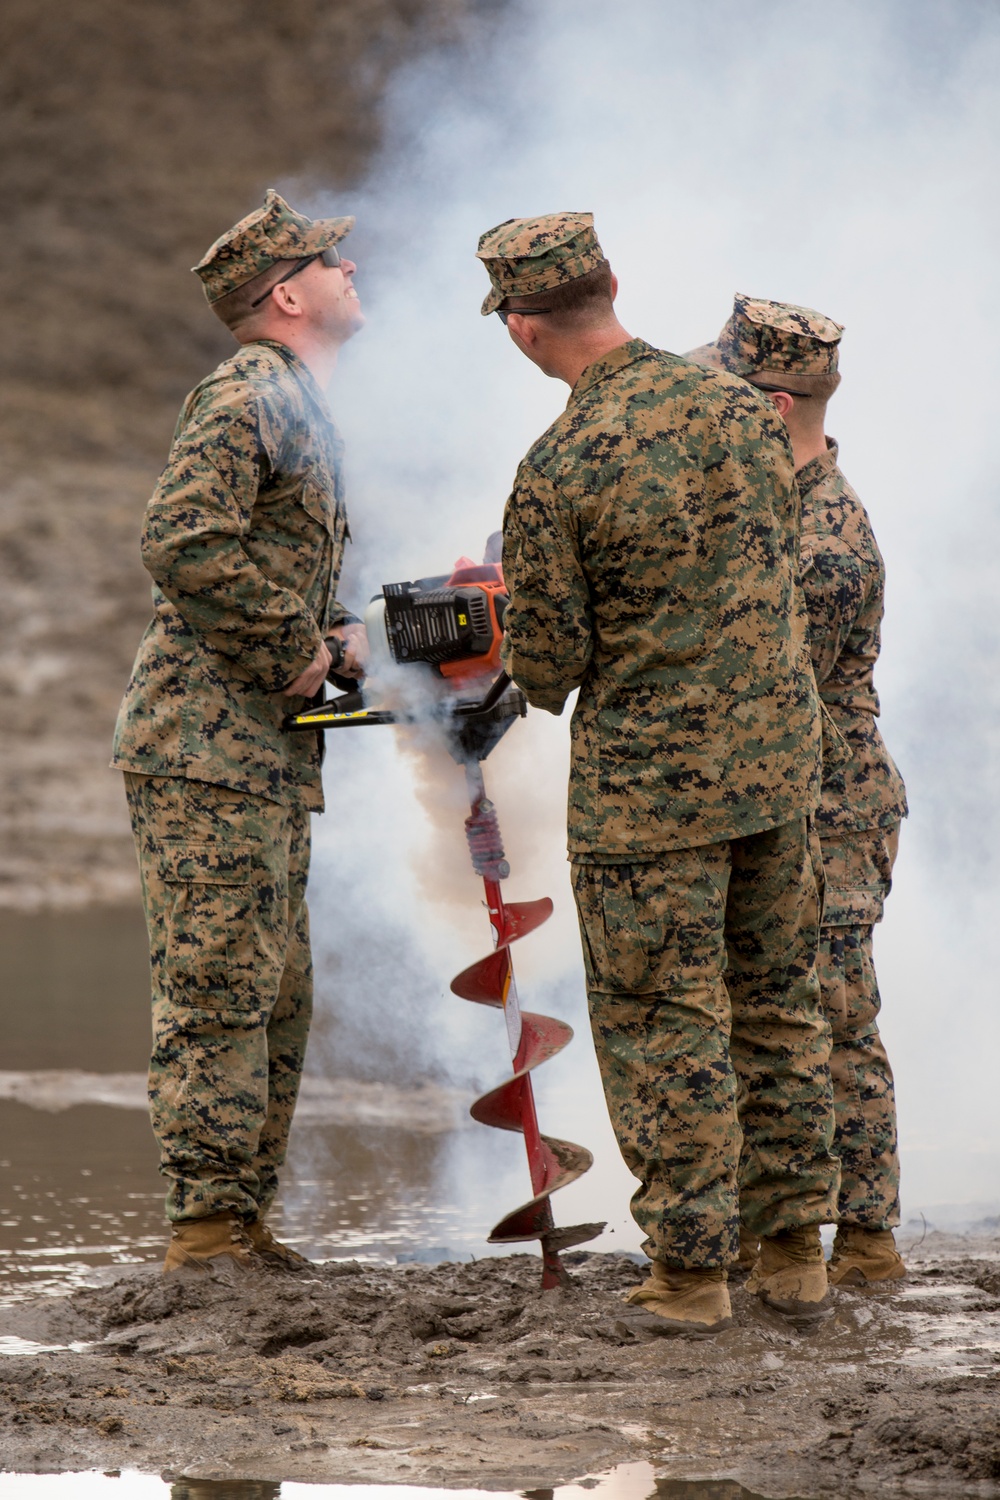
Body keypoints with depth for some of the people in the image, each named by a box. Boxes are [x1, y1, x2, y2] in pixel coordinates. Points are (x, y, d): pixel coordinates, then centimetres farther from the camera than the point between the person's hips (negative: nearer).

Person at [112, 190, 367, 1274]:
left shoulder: (304, 413, 22)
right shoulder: (244, 394, -10)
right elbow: (182, 544, -23)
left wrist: (337, 640, 10)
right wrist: (296, 649, -16)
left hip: (272, 752, 10)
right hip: (205, 744, -10)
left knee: (276, 1000, 10)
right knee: (219, 991, -10)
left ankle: (241, 1225, 15)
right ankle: (206, 1228, -10)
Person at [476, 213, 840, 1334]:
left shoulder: (559, 471, -17)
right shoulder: (739, 406, -1)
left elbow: (547, 672, -11)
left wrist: (537, 669, 12)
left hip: (648, 787, -5)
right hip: (778, 758, 6)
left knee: (664, 1030, 4)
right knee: (778, 1006, 16)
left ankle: (691, 1269, 7)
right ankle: (796, 1249, 20)